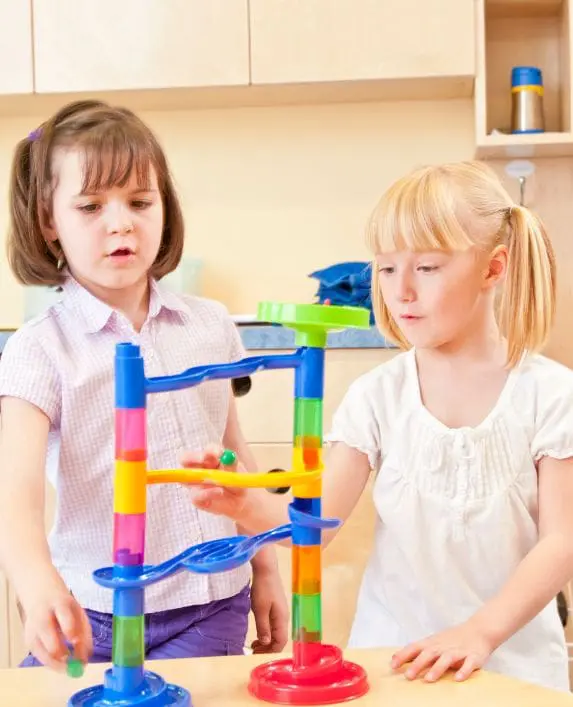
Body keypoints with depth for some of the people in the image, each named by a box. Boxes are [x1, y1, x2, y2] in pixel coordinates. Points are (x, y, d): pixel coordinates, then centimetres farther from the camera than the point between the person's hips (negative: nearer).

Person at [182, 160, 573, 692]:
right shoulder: (378, 395, -5)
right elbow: (317, 518, -10)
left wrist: (481, 631, -21)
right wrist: (248, 507, -30)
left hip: (514, 658, -1)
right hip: (393, 653, 1)